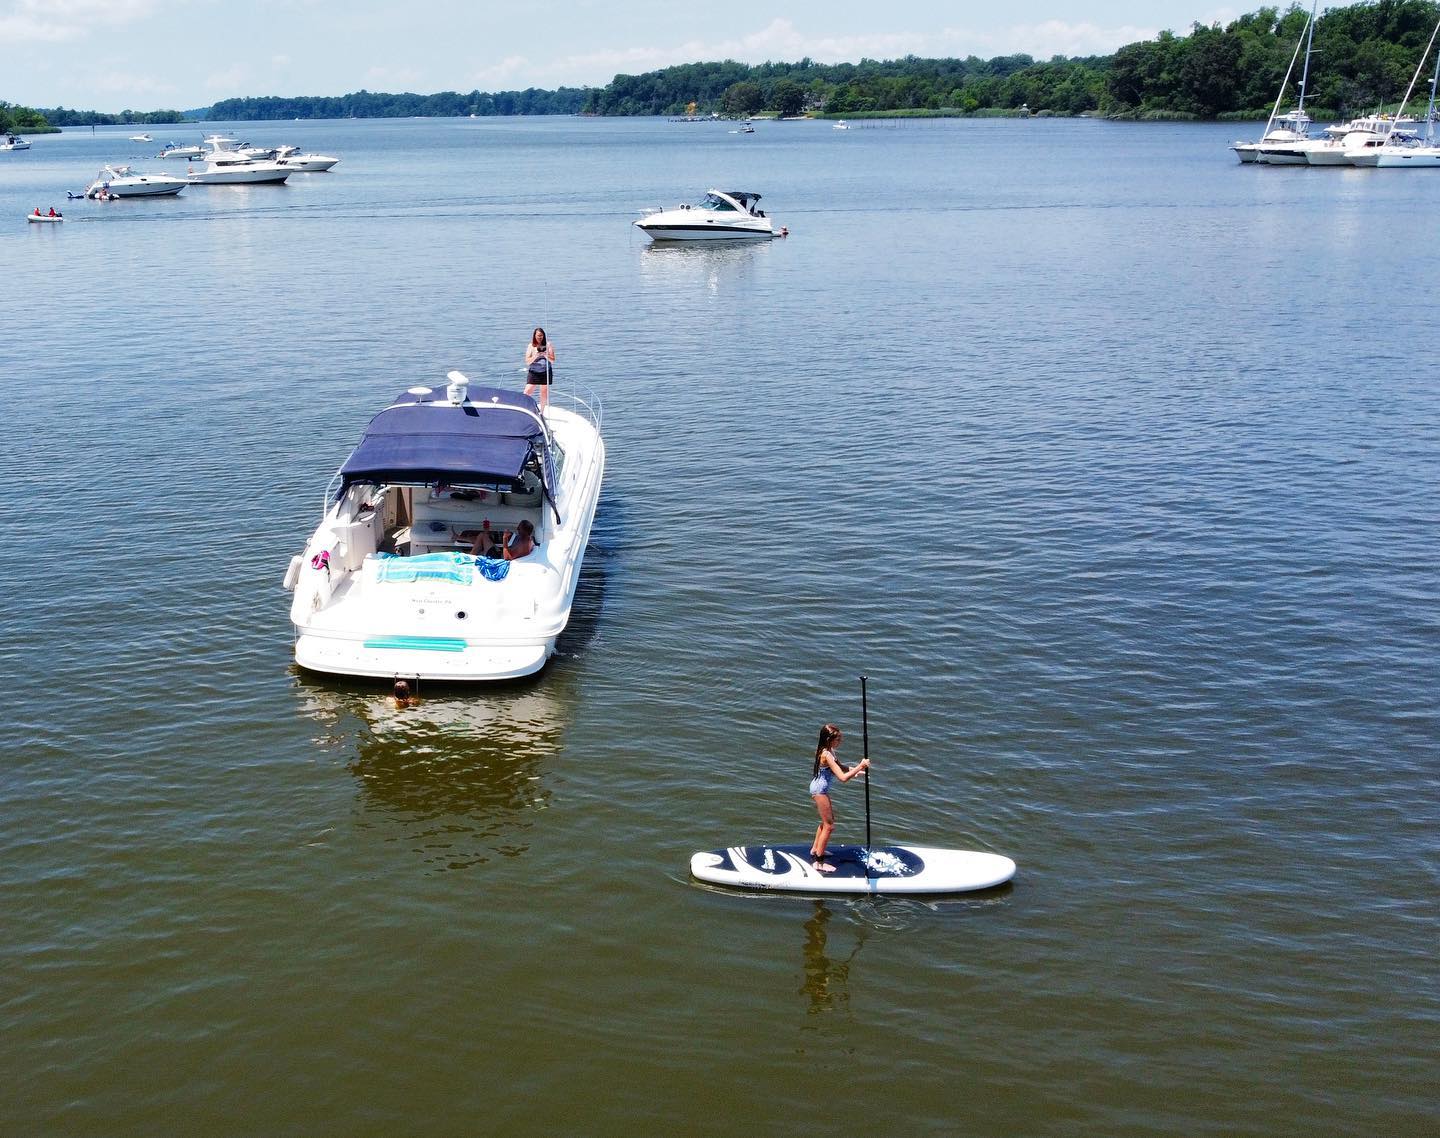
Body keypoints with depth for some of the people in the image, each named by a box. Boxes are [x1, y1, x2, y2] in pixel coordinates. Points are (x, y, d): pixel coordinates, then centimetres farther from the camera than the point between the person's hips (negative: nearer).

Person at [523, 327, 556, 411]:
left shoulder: (548, 345, 1)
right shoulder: (531, 346, 2)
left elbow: (553, 360, -1)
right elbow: (527, 361, -2)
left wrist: (546, 356, -20)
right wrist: (535, 356, -18)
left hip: (545, 372, 0)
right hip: (533, 372, 0)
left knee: (544, 392, 7)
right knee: (527, 392, -10)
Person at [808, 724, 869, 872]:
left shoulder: (827, 750, 2)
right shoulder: (827, 755, -28)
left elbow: (840, 767, 13)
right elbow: (843, 777, -32)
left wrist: (856, 769, -2)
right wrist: (859, 766, -25)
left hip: (818, 788, 10)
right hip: (821, 790, -10)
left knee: (827, 820, 27)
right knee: (829, 826, 0)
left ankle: (814, 850, 42)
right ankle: (819, 862, 8)